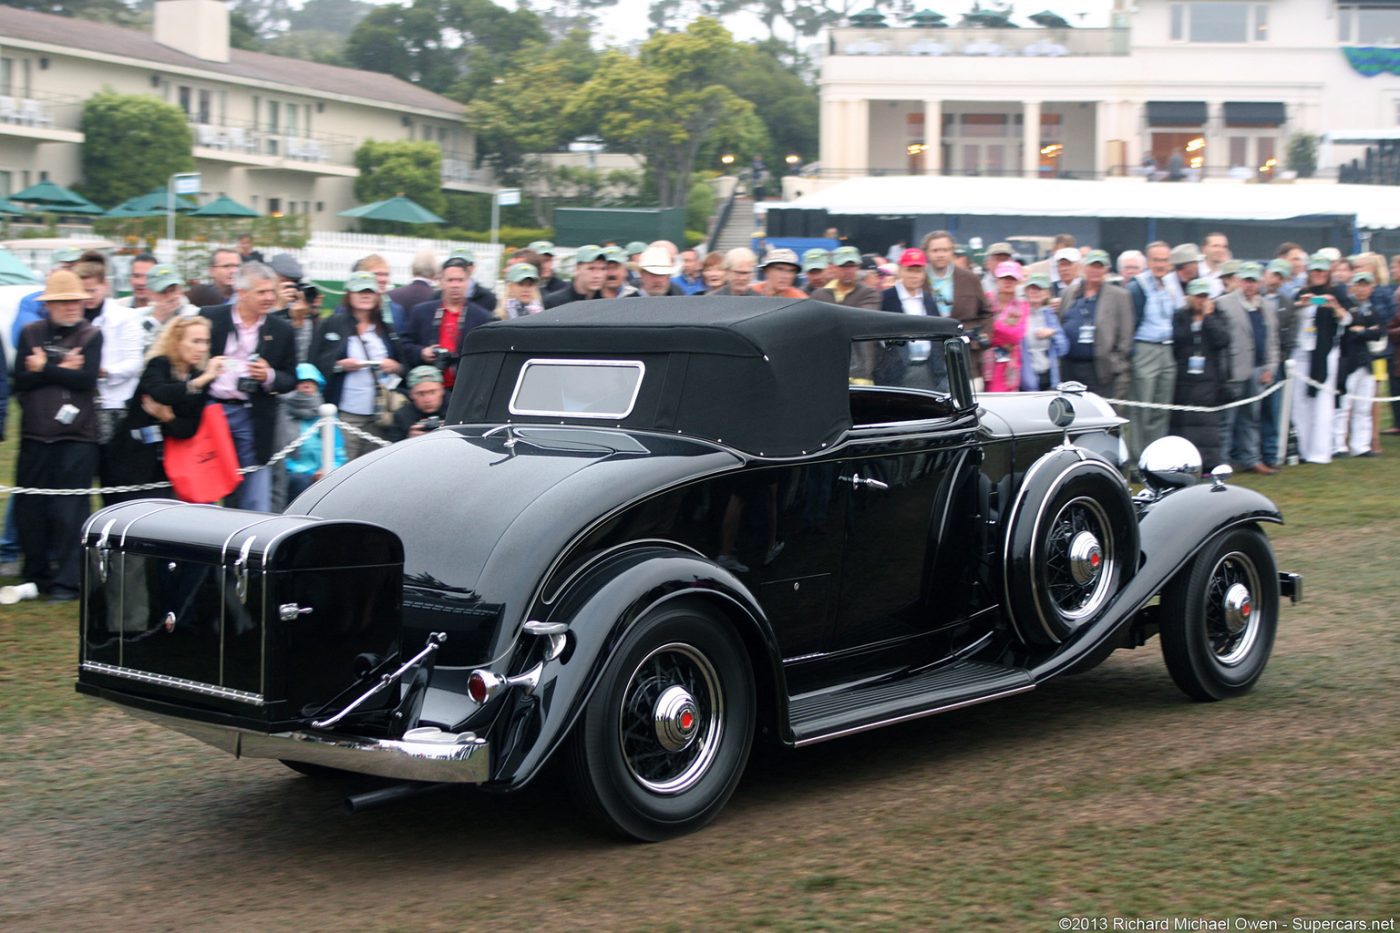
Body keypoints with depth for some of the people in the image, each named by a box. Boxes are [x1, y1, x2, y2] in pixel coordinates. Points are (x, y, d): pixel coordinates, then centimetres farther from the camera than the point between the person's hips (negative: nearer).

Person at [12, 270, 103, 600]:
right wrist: (62, 370, -10)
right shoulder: (30, 333, 9)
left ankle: (67, 581, 0)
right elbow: (21, 380, -2)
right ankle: (35, 576, 21)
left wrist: (44, 369, -9)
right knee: (29, 509, 7)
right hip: (34, 435, 3)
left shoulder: (91, 336, 3)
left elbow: (86, 379, -11)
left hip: (76, 437, -3)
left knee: (70, 511, -5)